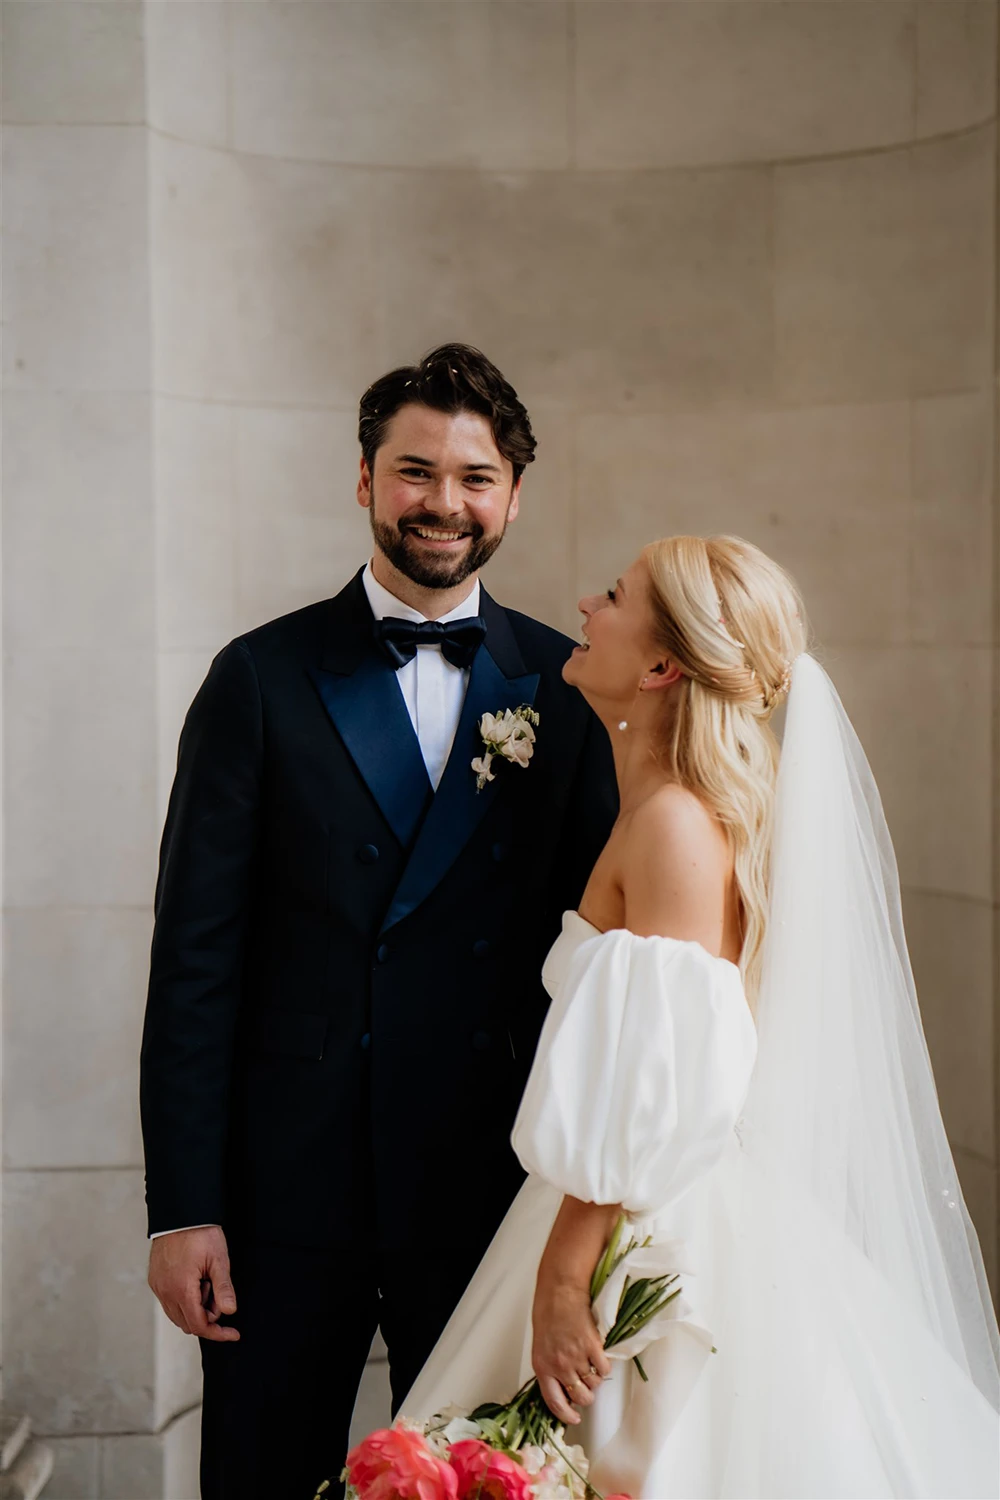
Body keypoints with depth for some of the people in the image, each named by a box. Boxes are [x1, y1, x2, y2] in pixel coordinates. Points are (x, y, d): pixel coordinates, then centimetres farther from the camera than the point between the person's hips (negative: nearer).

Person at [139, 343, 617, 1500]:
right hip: (291, 1185, -1)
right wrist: (181, 1208, -8)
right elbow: (195, 956, -4)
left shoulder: (568, 690, 3)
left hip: (493, 1188, 2)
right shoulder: (262, 679, -2)